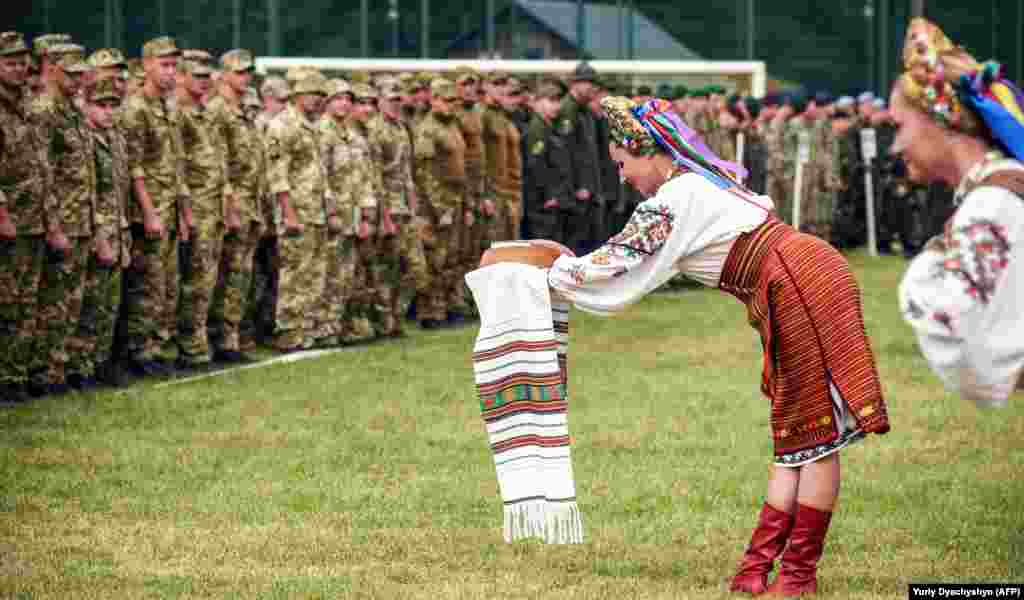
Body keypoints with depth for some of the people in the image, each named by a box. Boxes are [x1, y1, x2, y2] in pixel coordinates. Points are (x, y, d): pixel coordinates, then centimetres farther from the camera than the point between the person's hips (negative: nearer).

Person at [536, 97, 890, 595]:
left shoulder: (669, 202, -9)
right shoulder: (703, 179, 21)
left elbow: (614, 270, -6)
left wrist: (553, 273, 10)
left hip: (802, 287, -10)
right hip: (810, 274, 10)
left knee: (815, 433, -4)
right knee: (797, 437, 7)